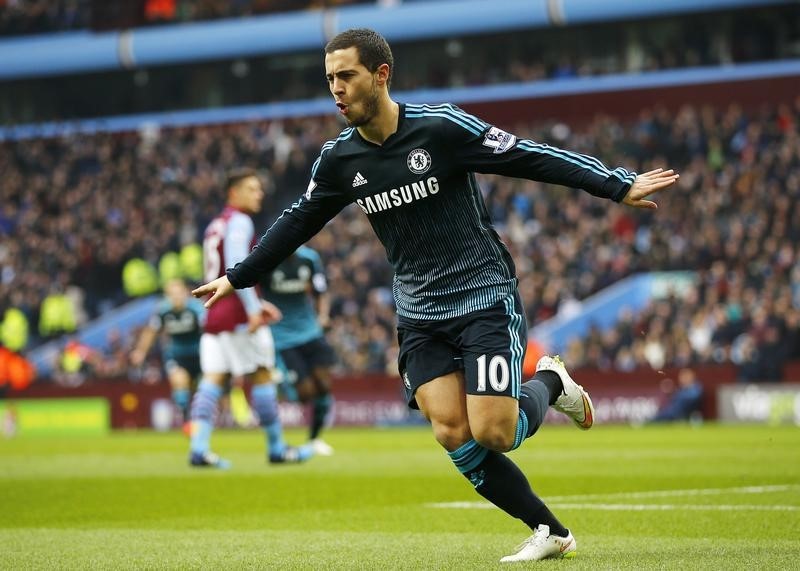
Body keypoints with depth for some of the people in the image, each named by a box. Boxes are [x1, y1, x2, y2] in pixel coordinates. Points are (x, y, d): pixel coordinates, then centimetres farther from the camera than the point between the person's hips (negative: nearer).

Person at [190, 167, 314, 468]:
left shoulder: (215, 226, 21)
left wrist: (256, 305, 26)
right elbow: (236, 266, -20)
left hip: (214, 314, 8)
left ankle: (198, 447, -12)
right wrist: (253, 309, -22)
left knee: (213, 379, 0)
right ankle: (276, 448, 6)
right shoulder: (239, 222, -7)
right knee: (263, 376, 0)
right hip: (238, 315, -8)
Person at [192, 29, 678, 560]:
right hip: (420, 315, 5)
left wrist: (618, 185, -14)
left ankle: (549, 384, 18)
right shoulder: (339, 159, 2)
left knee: (491, 433, -15)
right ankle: (551, 531, 3)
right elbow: (298, 222, 17)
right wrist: (237, 277, 22)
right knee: (454, 435, -11)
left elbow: (528, 157, -11)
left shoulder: (441, 126, -14)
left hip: (486, 299, -5)